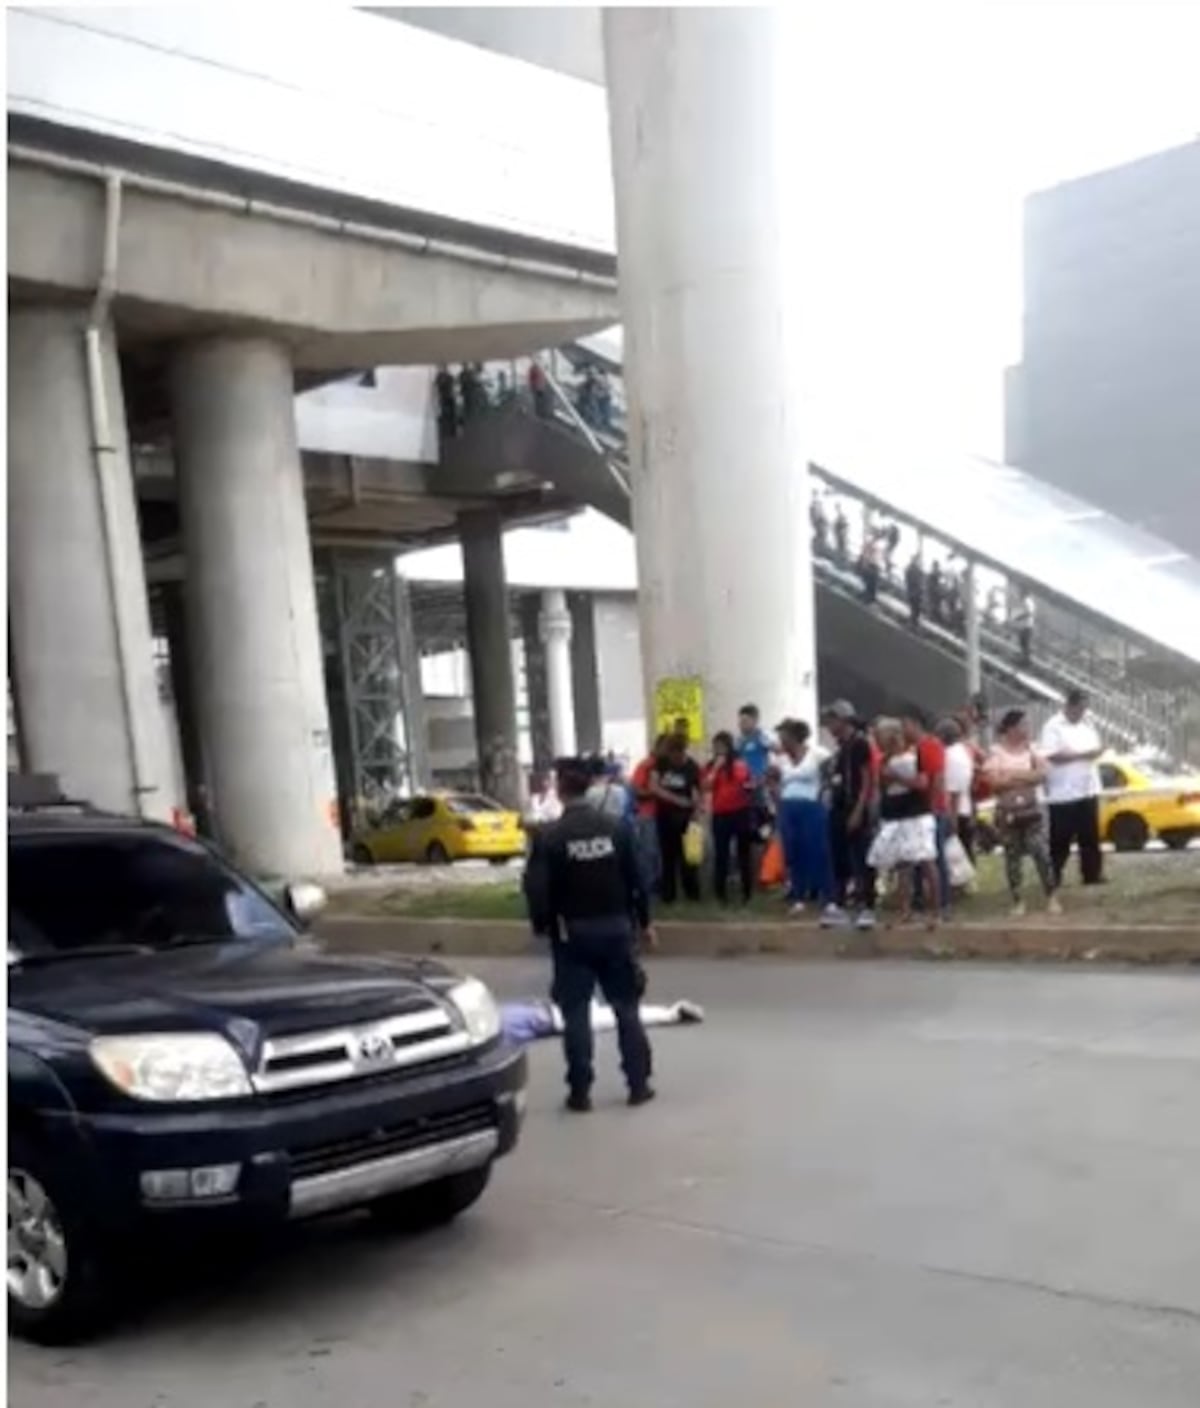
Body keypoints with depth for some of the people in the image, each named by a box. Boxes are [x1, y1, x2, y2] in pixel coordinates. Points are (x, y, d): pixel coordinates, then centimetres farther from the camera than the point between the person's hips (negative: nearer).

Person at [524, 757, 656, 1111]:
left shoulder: (549, 836, -11)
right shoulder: (615, 829, -2)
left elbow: (537, 888, -14)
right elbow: (635, 879, 2)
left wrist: (542, 925, 3)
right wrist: (643, 921, 12)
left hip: (572, 932, -2)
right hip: (616, 927, 3)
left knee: (575, 1013, 5)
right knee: (626, 1007, 11)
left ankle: (580, 1092, 8)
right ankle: (639, 1085, 15)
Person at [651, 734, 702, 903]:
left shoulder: (691, 767, -10)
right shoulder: (661, 761, -5)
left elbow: (696, 793, -15)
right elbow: (654, 787, -11)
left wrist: (695, 812, -31)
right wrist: (676, 799, -19)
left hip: (683, 816, -2)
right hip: (664, 815, 2)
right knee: (667, 855, 9)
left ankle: (692, 891, 15)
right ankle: (668, 893, 17)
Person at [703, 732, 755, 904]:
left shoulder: (741, 765, 4)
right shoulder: (711, 767, 4)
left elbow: (750, 784, 16)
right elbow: (706, 787, -12)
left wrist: (749, 787, -7)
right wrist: (716, 767, -12)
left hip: (741, 812, 0)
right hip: (720, 815, 0)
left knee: (744, 852, 7)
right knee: (721, 854, 1)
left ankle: (747, 891, 16)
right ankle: (721, 892, 8)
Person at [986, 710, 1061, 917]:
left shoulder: (1030, 747, 5)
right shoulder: (996, 751, -4)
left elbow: (1042, 774, -5)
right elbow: (994, 781, -14)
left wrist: (1012, 776, -13)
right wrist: (1026, 777, -9)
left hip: (1031, 808, 2)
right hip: (1007, 812, -2)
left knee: (1041, 852, -6)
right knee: (1012, 857, 4)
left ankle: (1052, 898, 1)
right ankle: (1017, 902, 11)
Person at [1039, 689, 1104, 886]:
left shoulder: (1087, 723, 13)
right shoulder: (1053, 726, -10)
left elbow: (1095, 748, 17)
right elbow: (1053, 756, -20)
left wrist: (1097, 752, -7)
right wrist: (1083, 754, -21)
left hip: (1088, 789, 7)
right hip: (1063, 793, -6)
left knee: (1090, 836, 9)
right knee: (1060, 839, 0)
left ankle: (1092, 874, 17)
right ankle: (1053, 877, 9)